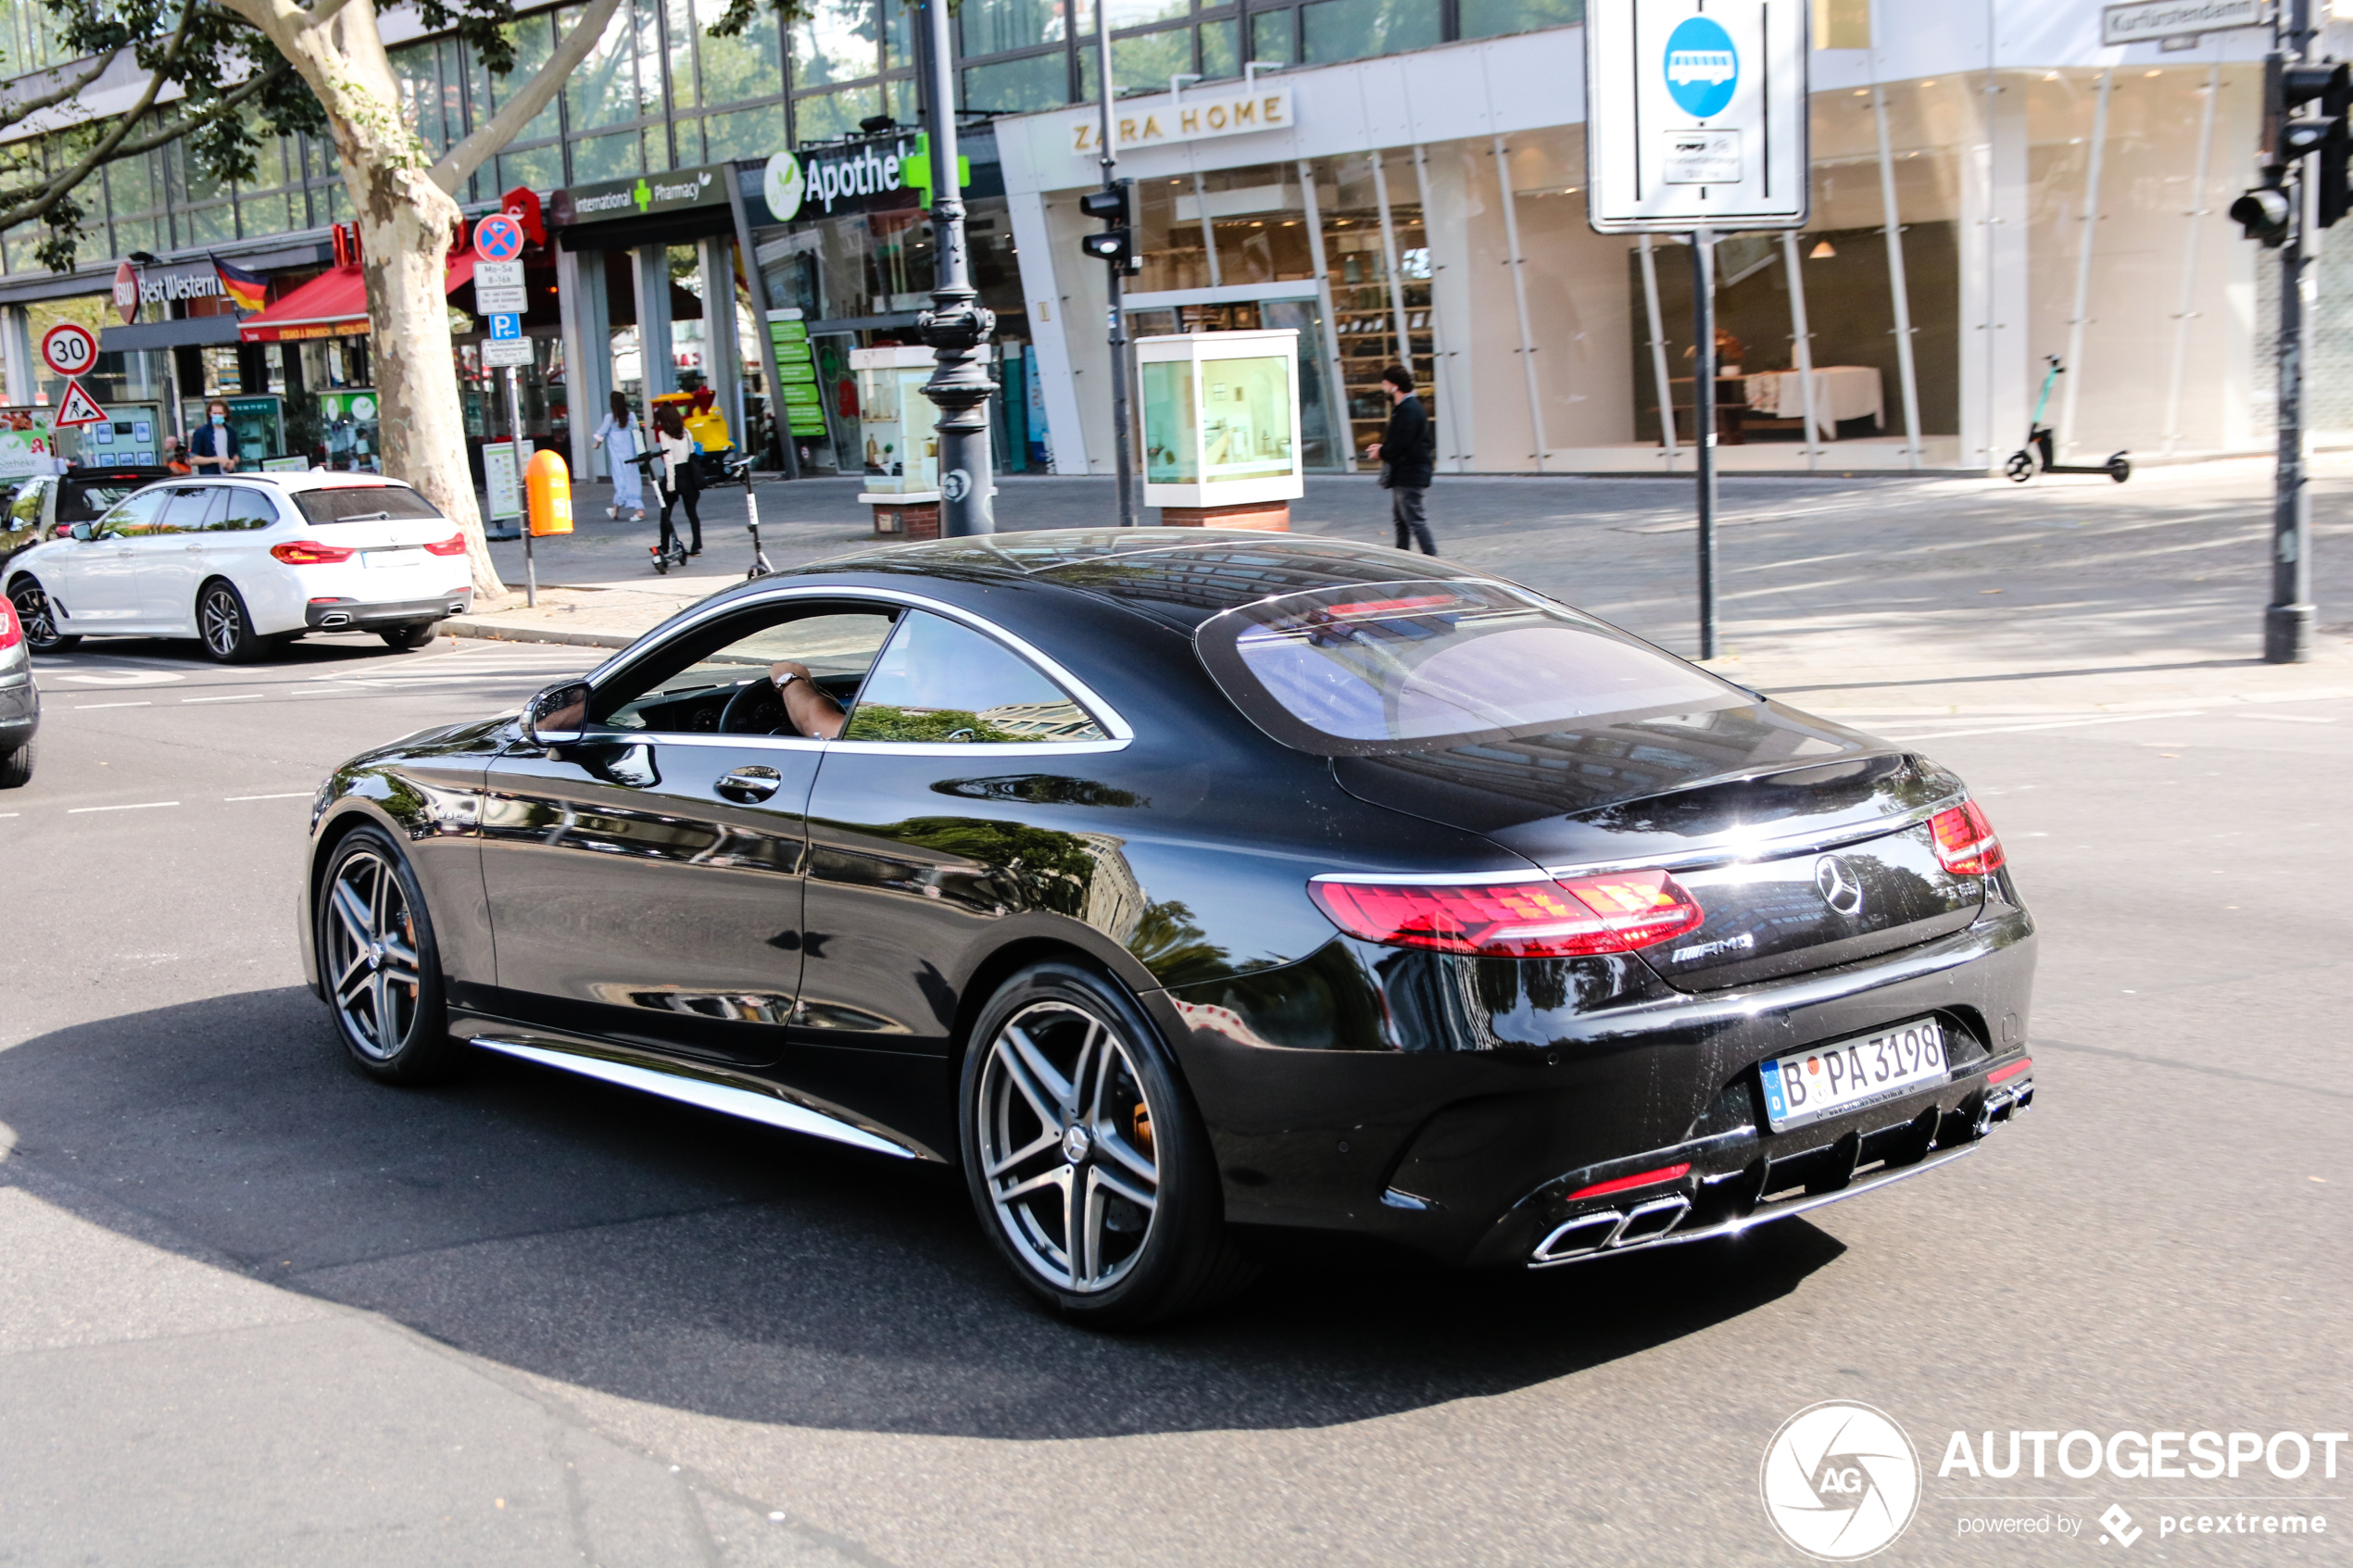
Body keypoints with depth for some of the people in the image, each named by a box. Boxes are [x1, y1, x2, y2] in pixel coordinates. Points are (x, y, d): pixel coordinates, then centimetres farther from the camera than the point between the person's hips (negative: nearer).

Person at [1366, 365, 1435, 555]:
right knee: (1399, 518, 16)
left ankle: (1430, 556, -8)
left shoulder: (1409, 409, -18)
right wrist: (1383, 447, 7)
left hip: (1410, 473, -11)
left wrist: (1382, 452, -10)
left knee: (1414, 518, -10)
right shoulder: (1402, 407, 16)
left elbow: (1402, 443, -24)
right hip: (1402, 473, 11)